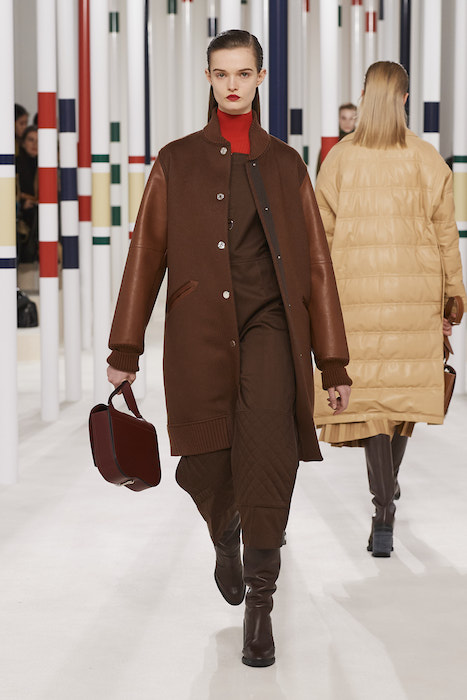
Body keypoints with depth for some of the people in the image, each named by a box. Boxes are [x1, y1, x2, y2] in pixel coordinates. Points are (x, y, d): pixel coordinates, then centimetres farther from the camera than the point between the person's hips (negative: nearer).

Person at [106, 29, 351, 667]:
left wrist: (333, 362, 7)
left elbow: (315, 263, 11)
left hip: (268, 325, -1)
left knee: (268, 440, -24)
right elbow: (146, 254, 9)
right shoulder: (177, 162, 10)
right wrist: (125, 348, 4)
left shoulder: (285, 165, 11)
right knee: (206, 469, 2)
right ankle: (226, 535, 39)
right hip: (199, 332, 1)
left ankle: (261, 600, -15)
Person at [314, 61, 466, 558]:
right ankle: (387, 489, 34)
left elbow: (322, 233, 1)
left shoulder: (339, 158, -1)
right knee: (405, 389, 17)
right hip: (414, 294, 1)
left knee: (367, 393, -1)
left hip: (357, 294, -1)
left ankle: (384, 515, -10)